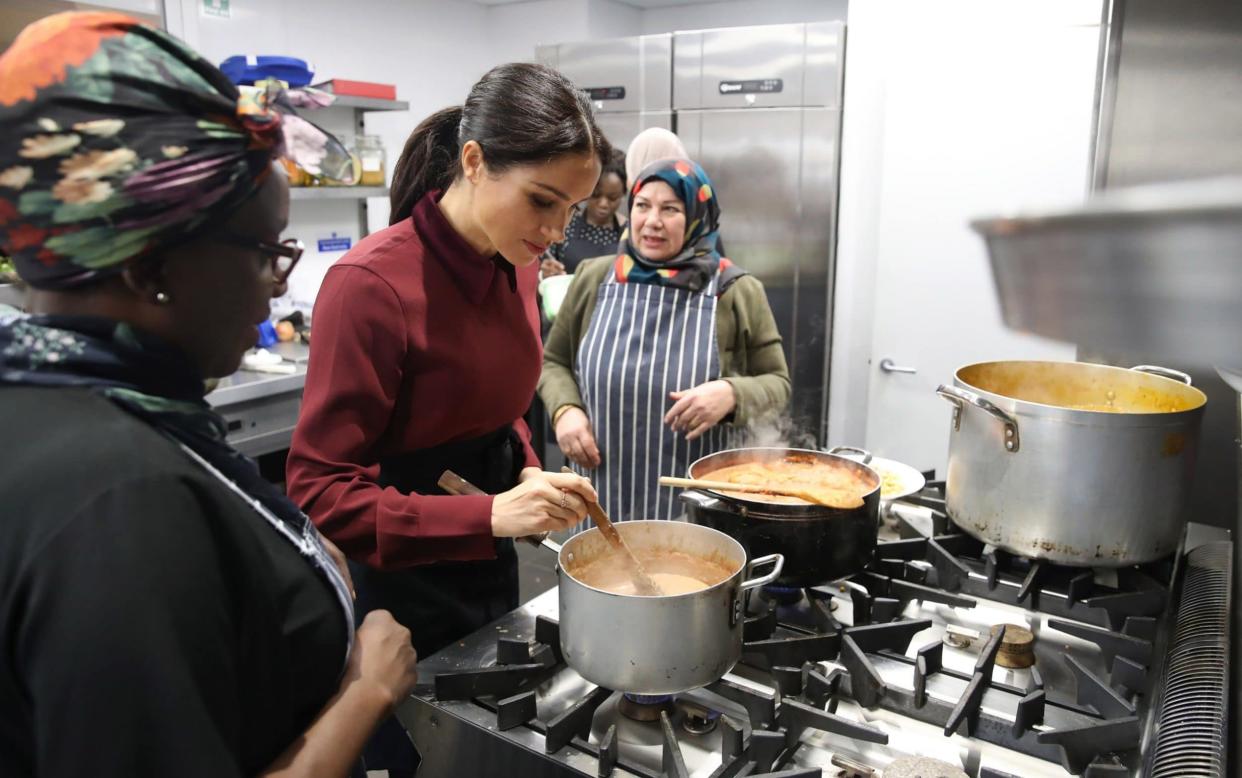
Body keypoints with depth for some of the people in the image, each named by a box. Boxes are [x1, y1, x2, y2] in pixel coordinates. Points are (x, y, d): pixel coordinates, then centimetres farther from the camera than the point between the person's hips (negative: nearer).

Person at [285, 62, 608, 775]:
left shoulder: (518, 264, -3)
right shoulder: (371, 284, -27)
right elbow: (318, 493, -24)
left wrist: (530, 486, -4)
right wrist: (490, 515, -33)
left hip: (490, 566, 7)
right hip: (399, 585, -7)